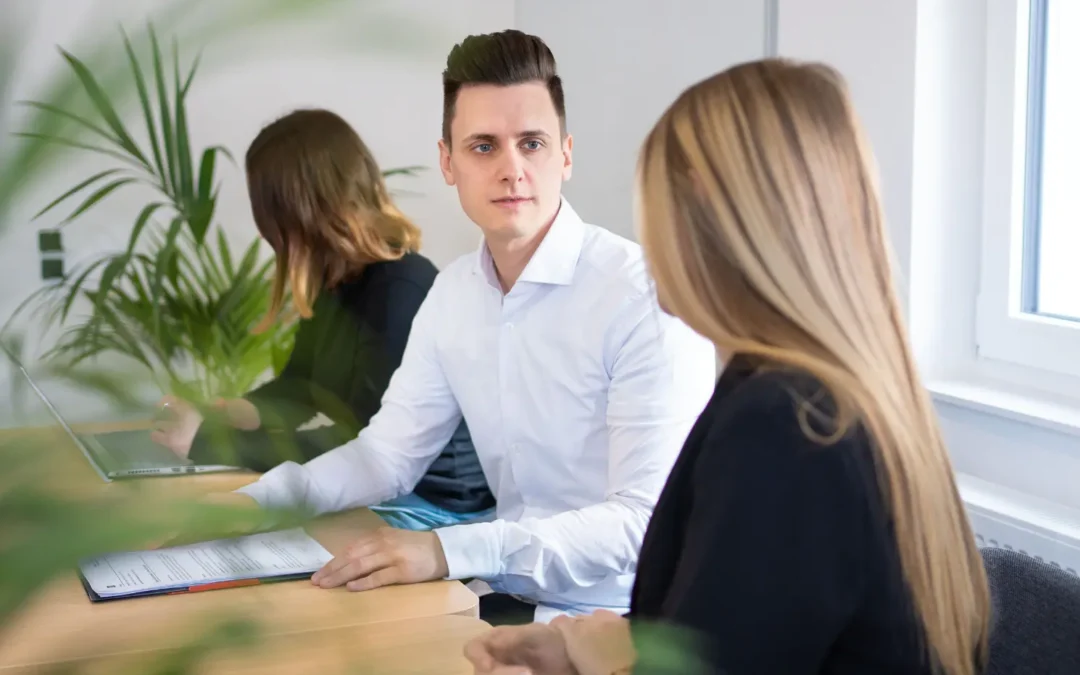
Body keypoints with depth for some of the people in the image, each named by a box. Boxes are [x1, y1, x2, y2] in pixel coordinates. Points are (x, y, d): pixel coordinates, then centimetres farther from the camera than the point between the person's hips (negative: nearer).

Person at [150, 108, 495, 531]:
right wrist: (244, 412, -7)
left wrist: (213, 442, -22)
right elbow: (298, 386, 16)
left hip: (434, 509, -8)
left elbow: (365, 443, -25)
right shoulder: (334, 279, 4)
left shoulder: (403, 291, -23)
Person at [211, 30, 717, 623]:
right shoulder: (453, 292, 4)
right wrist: (252, 502, -8)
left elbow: (646, 519, -24)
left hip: (616, 621, -6)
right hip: (508, 598, 6)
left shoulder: (644, 294, -19)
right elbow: (387, 453, 10)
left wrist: (450, 550, -34)